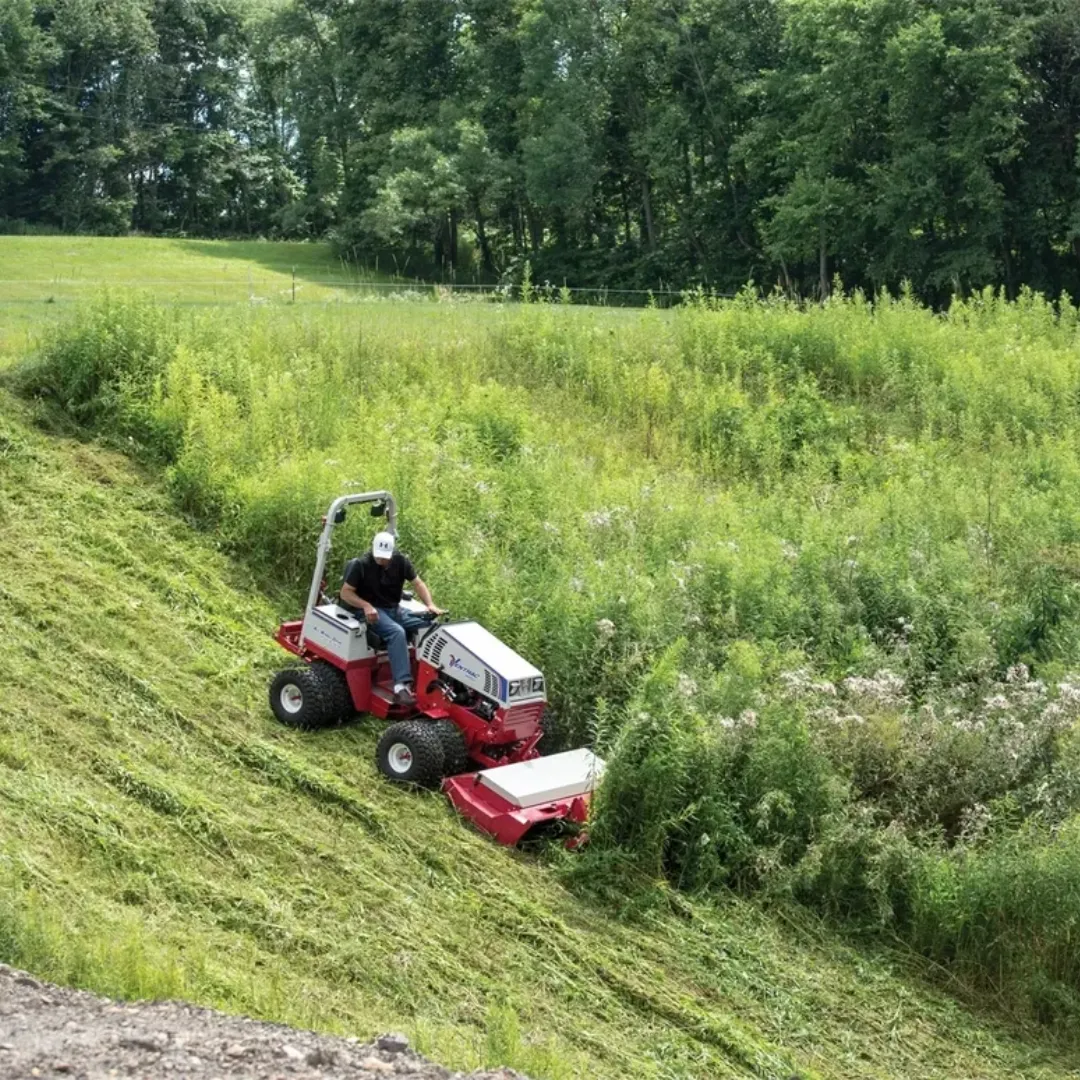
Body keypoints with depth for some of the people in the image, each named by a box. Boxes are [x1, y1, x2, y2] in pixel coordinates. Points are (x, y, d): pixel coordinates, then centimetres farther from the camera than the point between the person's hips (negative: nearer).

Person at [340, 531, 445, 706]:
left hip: (395, 609, 6)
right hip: (373, 611, -6)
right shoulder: (361, 564, -12)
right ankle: (401, 686, -43)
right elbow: (346, 592, -10)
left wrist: (431, 605, -14)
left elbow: (418, 583, 3)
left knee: (427, 626, -17)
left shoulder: (400, 561, 0)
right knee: (397, 632, -35)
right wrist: (366, 606, -27)